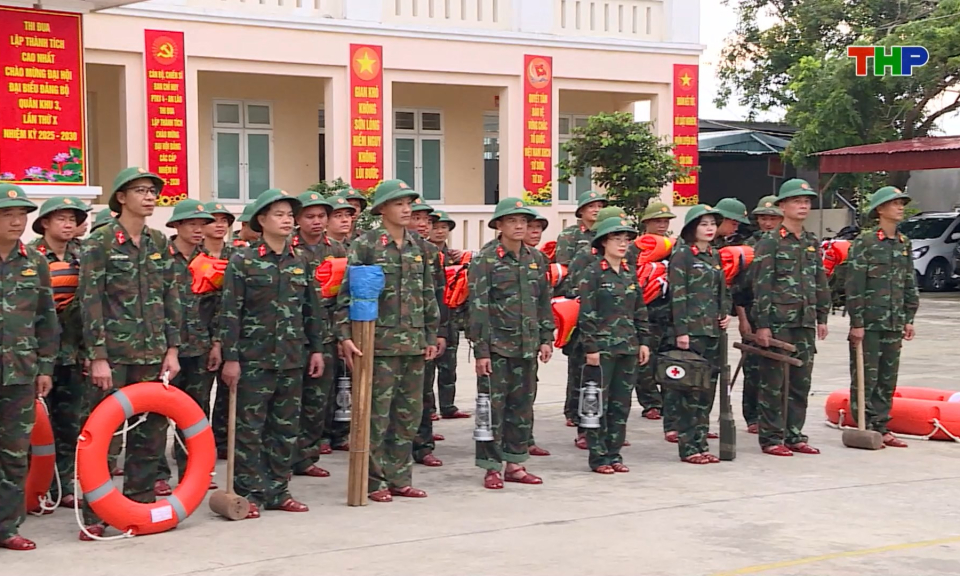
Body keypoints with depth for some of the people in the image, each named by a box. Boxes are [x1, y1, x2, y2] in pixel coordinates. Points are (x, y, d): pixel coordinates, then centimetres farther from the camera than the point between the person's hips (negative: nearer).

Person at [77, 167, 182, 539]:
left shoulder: (159, 243, 10)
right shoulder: (100, 242, -5)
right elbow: (90, 301, -9)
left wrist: (172, 349, 7)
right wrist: (98, 357, -14)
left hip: (153, 353, 5)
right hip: (113, 353, -5)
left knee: (152, 431, 8)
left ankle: (141, 503, 20)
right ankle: (94, 514, 4)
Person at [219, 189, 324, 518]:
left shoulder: (299, 262, 11)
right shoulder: (243, 261, -4)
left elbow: (312, 310, 15)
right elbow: (230, 312, -7)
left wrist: (316, 349, 11)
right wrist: (230, 358, -12)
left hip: (292, 359, 5)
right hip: (254, 358, -5)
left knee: (286, 428, 9)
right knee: (250, 427, -2)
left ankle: (277, 491, 18)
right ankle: (249, 493, 6)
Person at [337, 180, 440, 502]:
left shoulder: (417, 247, 13)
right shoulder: (365, 245, -4)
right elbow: (347, 292, -9)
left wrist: (431, 336, 15)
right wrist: (345, 335, -16)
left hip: (414, 344, 6)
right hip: (380, 343, -6)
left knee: (409, 414, 10)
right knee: (377, 414, -1)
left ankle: (399, 478, 19)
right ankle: (375, 481, 8)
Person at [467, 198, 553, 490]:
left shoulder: (535, 259, 10)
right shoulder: (485, 260, -7)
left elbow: (544, 301, 17)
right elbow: (478, 306, -10)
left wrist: (546, 338, 10)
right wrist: (481, 350, -13)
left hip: (527, 346, 6)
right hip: (496, 346, -5)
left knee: (523, 406, 10)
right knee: (493, 407, -1)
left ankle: (514, 463, 19)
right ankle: (491, 468, 7)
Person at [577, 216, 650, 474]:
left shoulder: (631, 273, 11)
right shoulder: (593, 274, -6)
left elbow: (640, 310, 15)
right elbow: (586, 314, -10)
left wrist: (643, 342, 9)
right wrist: (590, 348, -14)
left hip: (628, 348, 6)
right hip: (603, 348, -6)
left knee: (621, 403, 9)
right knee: (599, 403, -1)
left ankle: (614, 453, 17)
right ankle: (598, 457, 6)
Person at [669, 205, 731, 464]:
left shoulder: (714, 255, 15)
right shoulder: (682, 255, -6)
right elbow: (678, 295, -11)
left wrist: (726, 313, 6)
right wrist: (681, 331, -16)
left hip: (713, 331, 7)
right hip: (691, 331, -7)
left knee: (708, 389, 9)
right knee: (690, 391, -5)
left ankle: (700, 443, 15)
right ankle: (688, 447, 0)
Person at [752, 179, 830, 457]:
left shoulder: (812, 243, 15)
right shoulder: (769, 242, -5)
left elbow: (821, 283, 19)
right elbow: (761, 285, -10)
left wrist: (822, 317, 14)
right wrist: (762, 325, -15)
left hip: (805, 323, 6)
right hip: (778, 322, -6)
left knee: (801, 382, 9)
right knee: (774, 382, -2)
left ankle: (794, 435, 18)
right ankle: (771, 438, 4)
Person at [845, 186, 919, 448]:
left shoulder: (904, 244, 13)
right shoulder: (865, 242, -7)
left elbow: (910, 285, 18)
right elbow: (854, 285, -11)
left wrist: (909, 319, 12)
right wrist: (856, 323, -14)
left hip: (894, 323, 6)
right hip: (869, 322, -6)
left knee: (888, 378, 9)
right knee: (866, 377, -3)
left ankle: (881, 428, 16)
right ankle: (865, 428, 4)